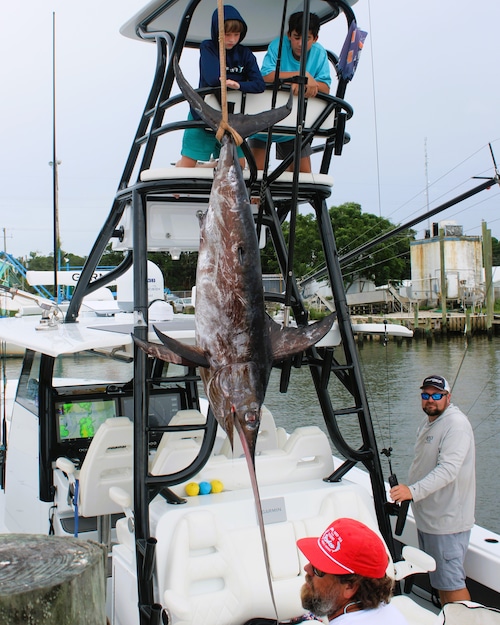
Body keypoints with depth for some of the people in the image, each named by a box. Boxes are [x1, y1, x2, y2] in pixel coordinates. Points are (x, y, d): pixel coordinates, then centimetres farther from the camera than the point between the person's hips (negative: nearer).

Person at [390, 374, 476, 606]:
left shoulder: (456, 424, -18)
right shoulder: (427, 423, 13)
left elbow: (448, 470, -29)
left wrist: (413, 491, -37)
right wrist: (406, 490, 18)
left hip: (447, 521, -10)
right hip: (427, 516, 10)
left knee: (451, 583, -5)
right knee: (438, 578, 18)